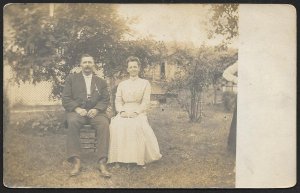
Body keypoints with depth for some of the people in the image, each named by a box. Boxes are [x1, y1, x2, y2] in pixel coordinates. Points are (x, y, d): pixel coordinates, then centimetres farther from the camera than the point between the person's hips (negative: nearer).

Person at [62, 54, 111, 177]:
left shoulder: (101, 82, 21)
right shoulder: (72, 79, 16)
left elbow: (105, 100, 11)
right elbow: (66, 99, 6)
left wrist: (96, 109, -10)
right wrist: (77, 109, -12)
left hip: (95, 111, 1)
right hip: (77, 110, -1)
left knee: (104, 124, -32)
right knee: (72, 122, -36)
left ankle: (102, 162, -33)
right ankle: (76, 162, -35)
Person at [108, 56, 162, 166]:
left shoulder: (145, 83, 12)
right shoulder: (122, 84, 22)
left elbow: (146, 102, 2)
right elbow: (118, 101, 12)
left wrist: (135, 112, -14)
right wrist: (122, 111, -10)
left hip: (138, 113, -2)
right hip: (124, 113, 2)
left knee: (136, 126, -37)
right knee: (116, 125, -32)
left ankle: (137, 158, -27)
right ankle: (119, 158, -27)